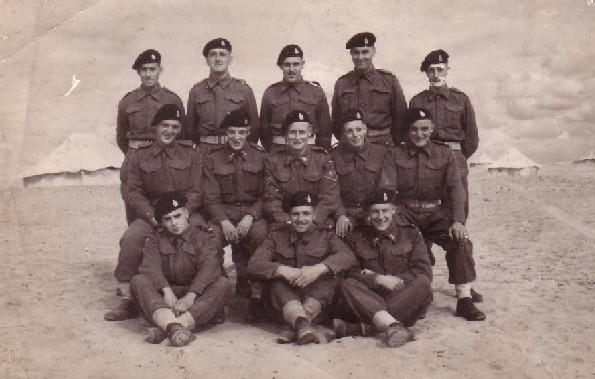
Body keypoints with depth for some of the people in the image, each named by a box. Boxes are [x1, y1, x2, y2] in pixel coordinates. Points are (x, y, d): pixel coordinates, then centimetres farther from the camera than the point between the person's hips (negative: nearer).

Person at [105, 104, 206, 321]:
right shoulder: (140, 155, 10)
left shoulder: (191, 154, 9)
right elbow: (134, 193, 5)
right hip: (150, 214, 1)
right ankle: (127, 301, -16)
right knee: (130, 239, -27)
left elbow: (196, 192, 3)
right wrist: (153, 217, -11)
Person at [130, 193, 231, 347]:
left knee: (223, 284, -28)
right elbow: (151, 267, -6)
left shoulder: (204, 238, 8)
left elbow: (209, 268, -11)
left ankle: (165, 328, -43)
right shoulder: (155, 240, 14)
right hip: (162, 298, 1)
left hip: (197, 296, -1)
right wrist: (167, 291, -26)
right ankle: (173, 326, -51)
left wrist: (190, 296, -29)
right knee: (138, 280, -24)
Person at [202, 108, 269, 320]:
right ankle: (244, 278, -11)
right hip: (223, 213, 1)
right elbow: (211, 198, 1)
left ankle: (257, 295, -24)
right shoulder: (212, 159, 7)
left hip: (253, 213, 0)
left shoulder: (261, 157, 6)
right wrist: (224, 221, -19)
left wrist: (250, 217, -16)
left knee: (260, 233, -35)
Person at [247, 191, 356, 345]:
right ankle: (303, 325, -53)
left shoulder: (325, 235, 10)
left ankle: (295, 328, -40)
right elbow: (253, 265, -4)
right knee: (277, 283, -29)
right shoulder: (277, 237, 10)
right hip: (286, 297, 0)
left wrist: (318, 269, -28)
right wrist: (283, 270, -22)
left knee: (328, 279, -28)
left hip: (317, 298, 0)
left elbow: (348, 256, -11)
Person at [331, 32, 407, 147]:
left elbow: (400, 117, 6)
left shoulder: (389, 80, 4)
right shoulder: (341, 83, 8)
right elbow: (336, 119, 13)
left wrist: (394, 146, 5)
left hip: (382, 146, -1)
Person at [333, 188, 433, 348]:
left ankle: (366, 328, -36)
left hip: (405, 299, 0)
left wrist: (393, 281, -14)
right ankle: (393, 327, -48)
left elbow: (424, 271, -4)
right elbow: (351, 273, -4)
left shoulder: (410, 233, 7)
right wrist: (378, 279, -18)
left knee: (423, 283, -29)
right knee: (347, 285, -26)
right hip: (371, 300, 0)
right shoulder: (356, 237, 7)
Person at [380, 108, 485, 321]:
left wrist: (458, 221, -17)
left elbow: (456, 189, -1)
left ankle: (464, 298, -15)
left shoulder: (444, 154, 9)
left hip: (437, 213, 1)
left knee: (460, 240, -25)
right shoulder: (396, 155, 7)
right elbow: (386, 190, -3)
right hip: (405, 212, 0)